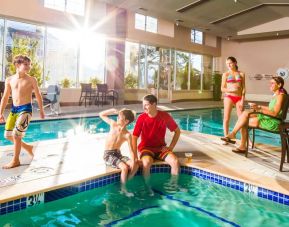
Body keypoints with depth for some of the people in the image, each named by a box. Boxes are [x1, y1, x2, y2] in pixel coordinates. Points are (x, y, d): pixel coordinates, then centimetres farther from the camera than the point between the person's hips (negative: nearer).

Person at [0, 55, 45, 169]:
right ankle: (28, 147, 31)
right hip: (14, 109, 5)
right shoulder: (9, 80, 4)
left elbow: (38, 96, 4)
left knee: (16, 134, -10)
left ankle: (16, 160, 7)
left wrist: (41, 110, 8)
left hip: (25, 109, -5)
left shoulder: (31, 80, -6)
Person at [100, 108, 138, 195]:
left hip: (118, 154, 3)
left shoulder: (127, 135, -9)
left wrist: (133, 161, -28)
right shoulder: (113, 124, -6)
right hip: (108, 155, -2)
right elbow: (101, 114, 4)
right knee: (124, 167, -27)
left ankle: (125, 183, 1)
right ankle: (123, 189, -6)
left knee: (135, 165, -19)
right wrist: (113, 110, -7)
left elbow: (131, 150, -13)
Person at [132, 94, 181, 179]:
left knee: (175, 162, -22)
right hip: (146, 147, -2)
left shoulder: (165, 116, -9)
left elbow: (177, 131, 4)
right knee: (146, 163, -33)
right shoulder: (141, 118, -13)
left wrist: (171, 147, -5)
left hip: (161, 148, 2)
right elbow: (134, 137, -12)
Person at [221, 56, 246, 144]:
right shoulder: (225, 74, 4)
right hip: (229, 97, -1)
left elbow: (243, 88, 5)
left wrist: (242, 100, -5)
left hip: (239, 98, 1)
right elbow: (222, 88, 2)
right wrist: (231, 90, -17)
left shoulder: (241, 74, 8)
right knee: (226, 118, -3)